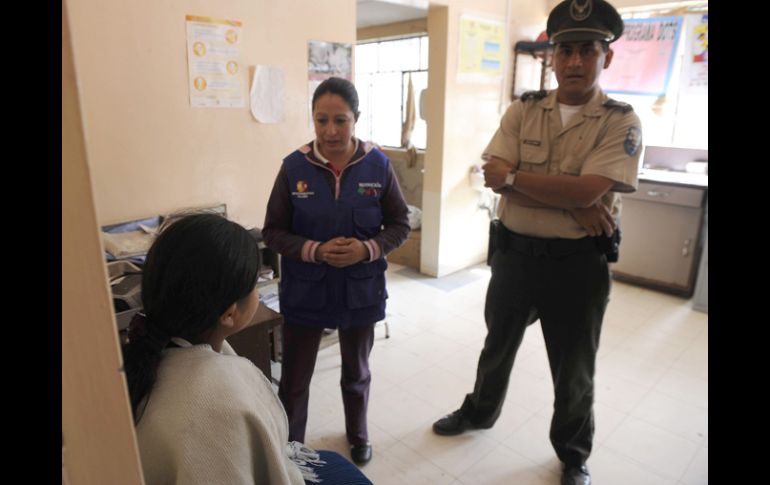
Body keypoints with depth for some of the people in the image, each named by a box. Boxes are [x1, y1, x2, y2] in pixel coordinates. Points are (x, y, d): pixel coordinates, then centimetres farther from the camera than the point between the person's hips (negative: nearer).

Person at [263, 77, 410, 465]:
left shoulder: (378, 165, -9)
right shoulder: (294, 167, -11)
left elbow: (400, 225, -2)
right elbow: (273, 232, -5)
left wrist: (368, 249, -21)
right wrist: (314, 250, -22)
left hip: (361, 290, 1)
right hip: (305, 292, 0)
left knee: (356, 372, 23)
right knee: (294, 380, 12)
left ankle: (357, 434, 51)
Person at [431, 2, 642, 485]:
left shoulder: (621, 122, -8)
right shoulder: (523, 110, 0)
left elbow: (587, 191, -23)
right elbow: (493, 177, -13)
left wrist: (512, 175, -17)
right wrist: (572, 204, -20)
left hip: (577, 261, -2)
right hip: (513, 251, 3)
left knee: (574, 369, 15)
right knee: (498, 343, 23)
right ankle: (480, 410, 50)